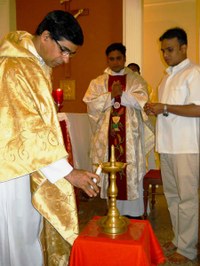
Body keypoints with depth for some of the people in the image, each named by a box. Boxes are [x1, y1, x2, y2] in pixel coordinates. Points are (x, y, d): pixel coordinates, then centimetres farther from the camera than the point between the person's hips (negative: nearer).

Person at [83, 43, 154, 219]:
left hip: (130, 135, -1)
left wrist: (120, 94, -12)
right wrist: (111, 95, -13)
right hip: (107, 135, 1)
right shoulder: (98, 82, 11)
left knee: (132, 173, 0)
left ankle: (134, 214, 13)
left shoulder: (136, 80, 9)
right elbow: (91, 104, -3)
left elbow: (142, 100, -7)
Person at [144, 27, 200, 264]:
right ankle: (178, 239, 29)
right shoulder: (168, 75, 18)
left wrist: (165, 108, -18)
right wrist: (154, 109, 5)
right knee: (172, 195, 14)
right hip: (167, 145, 8)